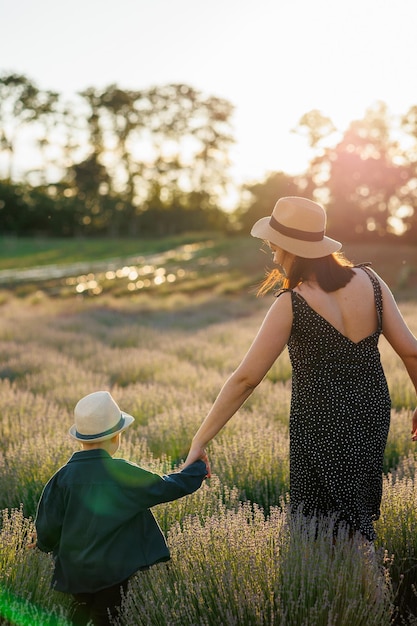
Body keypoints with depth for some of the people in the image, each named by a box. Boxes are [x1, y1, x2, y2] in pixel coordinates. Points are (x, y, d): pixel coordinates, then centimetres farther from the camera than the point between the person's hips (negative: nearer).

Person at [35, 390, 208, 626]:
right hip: (113, 575, -3)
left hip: (74, 573, 3)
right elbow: (167, 487, -6)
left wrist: (48, 545, 16)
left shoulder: (63, 477, -9)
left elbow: (48, 527, -7)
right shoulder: (124, 474, -15)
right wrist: (198, 467, 11)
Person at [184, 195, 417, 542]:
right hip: (373, 414, 6)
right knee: (359, 513, 27)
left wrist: (199, 441, -14)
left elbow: (245, 379, -20)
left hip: (321, 426, -5)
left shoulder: (291, 305, -21)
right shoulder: (369, 280, -8)